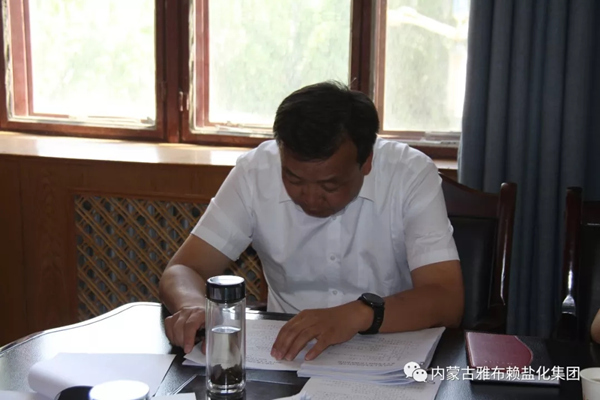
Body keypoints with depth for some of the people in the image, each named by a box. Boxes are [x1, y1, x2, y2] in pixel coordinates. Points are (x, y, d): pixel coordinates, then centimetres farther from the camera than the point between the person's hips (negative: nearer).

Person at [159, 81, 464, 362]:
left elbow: (447, 300, -19)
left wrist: (361, 313, -35)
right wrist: (193, 306, -27)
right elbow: (183, 271, -5)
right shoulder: (255, 172, -9)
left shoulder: (412, 175, -14)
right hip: (284, 356, 2)